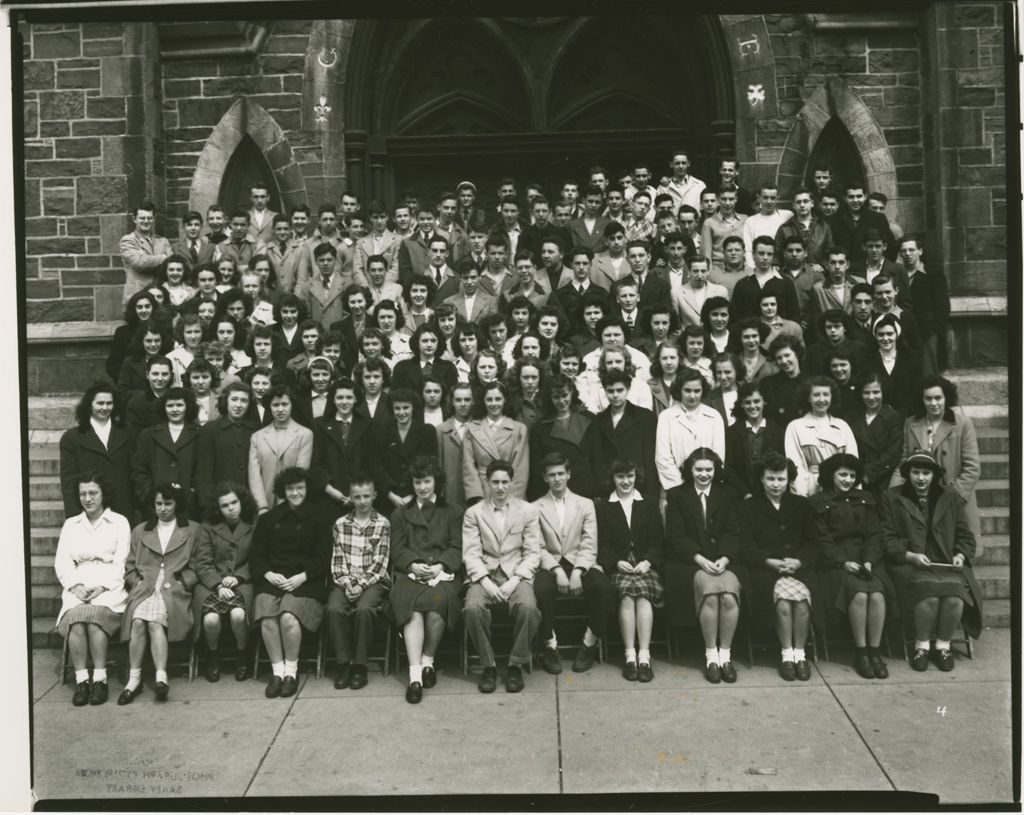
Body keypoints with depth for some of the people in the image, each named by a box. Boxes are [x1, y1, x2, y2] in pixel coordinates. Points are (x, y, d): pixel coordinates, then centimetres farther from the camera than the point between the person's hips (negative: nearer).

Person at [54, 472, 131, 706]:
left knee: (94, 615, -34)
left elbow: (121, 562, 2)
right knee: (75, 617, -32)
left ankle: (99, 679, -28)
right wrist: (75, 586, -9)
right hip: (78, 586, 2)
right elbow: (62, 562, 10)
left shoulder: (119, 522, 10)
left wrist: (102, 587, -14)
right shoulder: (71, 524, 20)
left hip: (109, 586, -2)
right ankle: (81, 680, -28)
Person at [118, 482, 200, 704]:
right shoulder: (140, 531, 24)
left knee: (155, 622, -31)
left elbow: (196, 567, 10)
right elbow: (129, 568, 20)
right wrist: (138, 583, 0)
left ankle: (161, 677, -36)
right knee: (138, 621, -29)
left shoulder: (193, 530, 16)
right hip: (144, 588, 2)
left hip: (175, 590, -2)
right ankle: (133, 679, -26)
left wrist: (180, 583, -5)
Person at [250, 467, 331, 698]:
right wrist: (268, 574, -7)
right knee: (267, 618, -27)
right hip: (271, 579, 3)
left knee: (289, 617, -30)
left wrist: (301, 577, -11)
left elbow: (323, 558, 4)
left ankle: (291, 671, -11)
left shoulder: (319, 518, 9)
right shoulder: (268, 518, 18)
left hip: (305, 581, -2)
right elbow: (256, 555, 13)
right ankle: (277, 671, -14)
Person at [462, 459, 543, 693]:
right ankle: (488, 665, -11)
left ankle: (516, 665, -12)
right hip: (484, 575, 0)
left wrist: (515, 581, -11)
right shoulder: (473, 513, 10)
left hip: (517, 575, 0)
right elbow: (471, 554, 1)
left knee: (528, 607, -32)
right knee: (473, 608, -31)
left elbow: (532, 553, 4)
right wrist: (486, 582, -15)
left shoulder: (528, 511, 9)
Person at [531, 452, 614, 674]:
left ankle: (589, 645, -10)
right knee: (541, 588, -35)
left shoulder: (585, 504, 12)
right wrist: (557, 570, -17)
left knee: (604, 587, -30)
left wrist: (577, 572, -15)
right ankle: (550, 647, -14)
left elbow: (589, 545, 2)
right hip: (550, 566, -1)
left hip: (580, 565, 1)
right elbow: (538, 547, 0)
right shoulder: (536, 508, 9)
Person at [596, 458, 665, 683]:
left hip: (646, 565, 1)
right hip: (617, 566, 0)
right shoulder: (603, 507, 16)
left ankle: (644, 655, -33)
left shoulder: (649, 505, 19)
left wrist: (648, 561, -7)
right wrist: (617, 562, -10)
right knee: (627, 593, -32)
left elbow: (658, 541, 11)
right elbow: (602, 544, 8)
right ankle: (630, 655, -30)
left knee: (643, 593, -31)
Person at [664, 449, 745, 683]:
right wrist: (700, 559, -15)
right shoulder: (676, 495, 10)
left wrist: (724, 559, -14)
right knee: (709, 588, -32)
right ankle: (711, 654, -20)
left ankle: (725, 653, -15)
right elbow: (676, 535, 0)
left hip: (725, 562, 2)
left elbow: (732, 532, 5)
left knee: (729, 594, -30)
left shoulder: (728, 494, 16)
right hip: (688, 562, -2)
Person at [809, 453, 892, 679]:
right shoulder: (818, 502, 5)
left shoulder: (866, 499, 18)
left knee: (877, 594, -27)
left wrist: (869, 561, -6)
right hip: (834, 562, -3)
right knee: (859, 594, -30)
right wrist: (843, 562, -15)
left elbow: (873, 535, 11)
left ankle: (875, 651, -17)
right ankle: (860, 653, -18)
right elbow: (821, 541, -1)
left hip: (865, 560, 3)